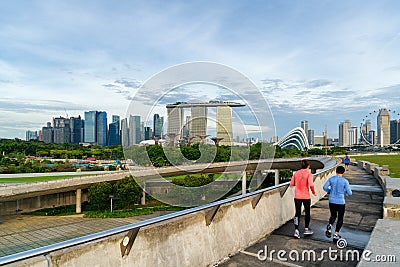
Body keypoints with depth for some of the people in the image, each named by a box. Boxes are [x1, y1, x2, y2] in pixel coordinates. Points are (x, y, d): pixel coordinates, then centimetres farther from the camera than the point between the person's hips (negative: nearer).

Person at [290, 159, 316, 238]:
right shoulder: (309, 174, -11)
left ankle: (296, 230, -2)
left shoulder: (296, 173, 1)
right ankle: (306, 229, 28)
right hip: (306, 197, -3)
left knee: (297, 213, 6)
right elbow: (311, 184, -23)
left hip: (297, 197, 3)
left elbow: (291, 184, 3)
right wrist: (313, 192, -6)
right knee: (307, 213, 17)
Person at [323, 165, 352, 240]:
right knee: (340, 218, 14)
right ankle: (336, 234, 12)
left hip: (332, 201, 3)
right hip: (340, 202, -3)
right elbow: (349, 193, -8)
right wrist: (346, 192, 14)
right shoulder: (345, 181, -10)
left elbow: (325, 187, -4)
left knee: (333, 215, 21)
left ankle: (330, 226, -8)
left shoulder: (331, 179, -2)